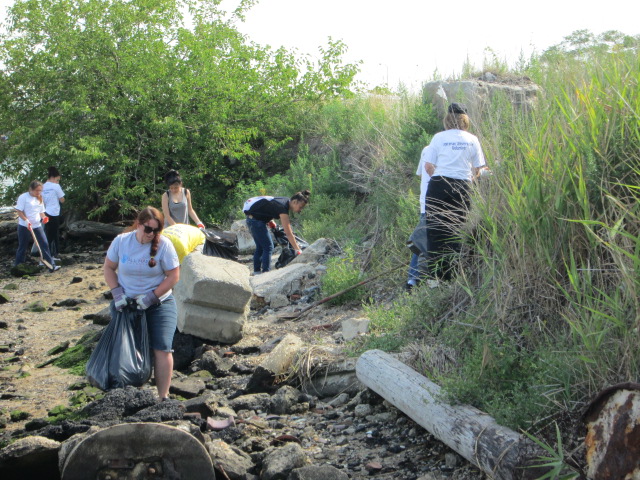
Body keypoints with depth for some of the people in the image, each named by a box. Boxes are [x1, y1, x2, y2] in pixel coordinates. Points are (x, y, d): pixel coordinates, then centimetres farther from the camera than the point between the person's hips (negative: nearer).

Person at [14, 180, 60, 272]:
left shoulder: (40, 199, 12)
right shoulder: (23, 197, -8)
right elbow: (19, 211, -11)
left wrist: (43, 218, -3)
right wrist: (26, 220, -23)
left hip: (37, 226, 5)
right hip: (24, 226, -5)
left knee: (44, 244, -4)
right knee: (22, 246, 5)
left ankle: (51, 265, -5)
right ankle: (17, 266, 20)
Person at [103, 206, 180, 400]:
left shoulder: (164, 245, -12)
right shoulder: (121, 241, -4)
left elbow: (173, 276, -9)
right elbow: (108, 268, 6)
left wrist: (152, 297, -16)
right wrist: (116, 292, -7)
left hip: (159, 304, -2)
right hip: (125, 303, 2)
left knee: (161, 349, -9)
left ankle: (163, 396, -1)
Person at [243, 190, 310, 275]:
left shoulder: (286, 201, 1)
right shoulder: (283, 207, -26)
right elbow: (288, 233, -29)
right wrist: (298, 250, -29)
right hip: (255, 219, -10)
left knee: (260, 247, 17)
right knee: (268, 247, -9)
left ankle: (256, 272, 24)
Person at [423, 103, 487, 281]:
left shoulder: (439, 137, 4)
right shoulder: (472, 140, 7)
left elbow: (428, 167, 2)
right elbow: (477, 169, 8)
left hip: (438, 186, -1)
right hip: (462, 188, 1)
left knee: (435, 231, 4)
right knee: (455, 233, 6)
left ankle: (434, 276, 3)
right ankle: (451, 277, 5)